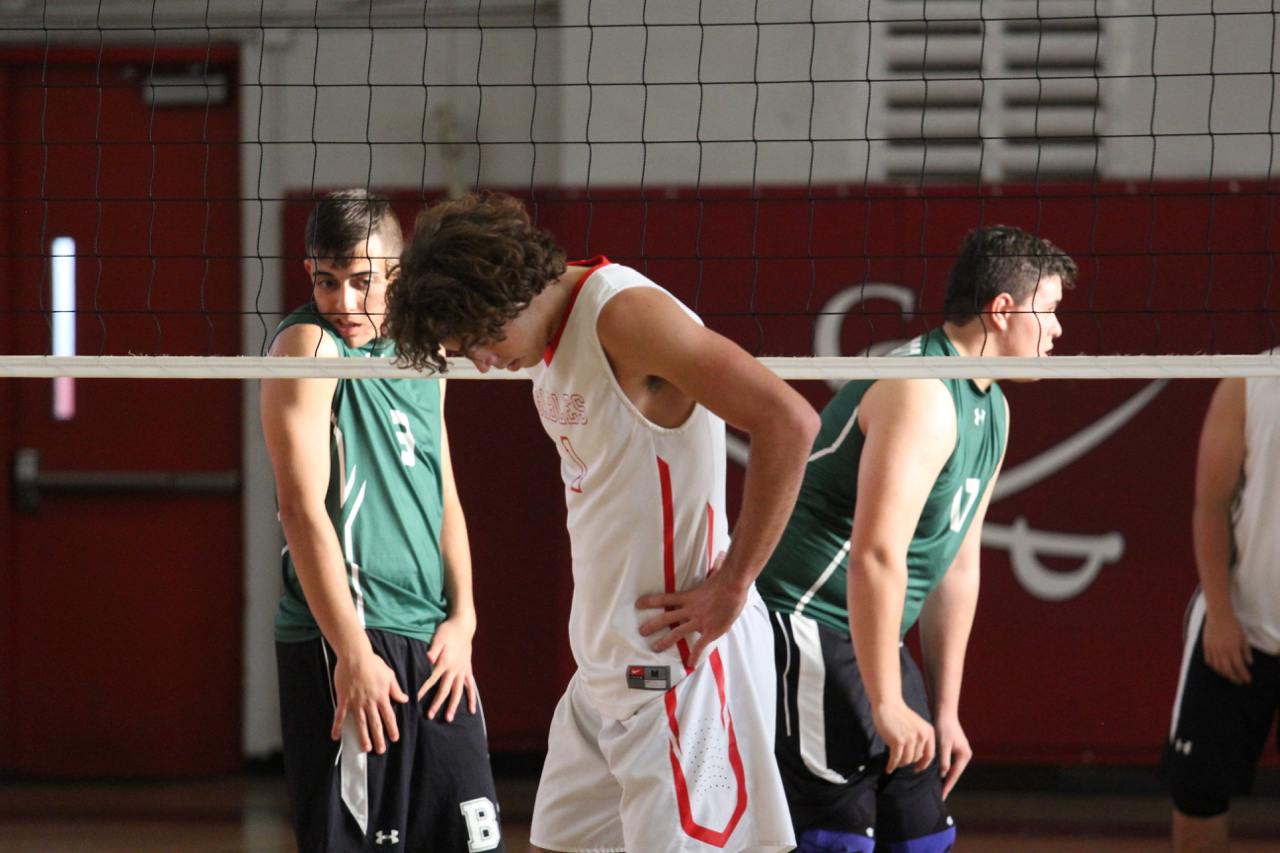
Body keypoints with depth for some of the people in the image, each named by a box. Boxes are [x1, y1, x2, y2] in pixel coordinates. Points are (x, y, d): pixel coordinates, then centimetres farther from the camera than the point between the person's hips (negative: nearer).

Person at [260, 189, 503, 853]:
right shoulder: (308, 345, -8)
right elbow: (304, 507, -14)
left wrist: (460, 621, 7)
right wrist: (353, 652, -18)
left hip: (432, 648, 7)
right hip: (343, 644, -7)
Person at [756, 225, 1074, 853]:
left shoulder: (990, 411, 14)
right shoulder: (921, 394, -19)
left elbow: (957, 566, 19)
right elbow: (876, 555, -26)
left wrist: (944, 711, 17)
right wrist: (886, 705, -23)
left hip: (867, 637, 10)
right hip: (801, 623, -10)